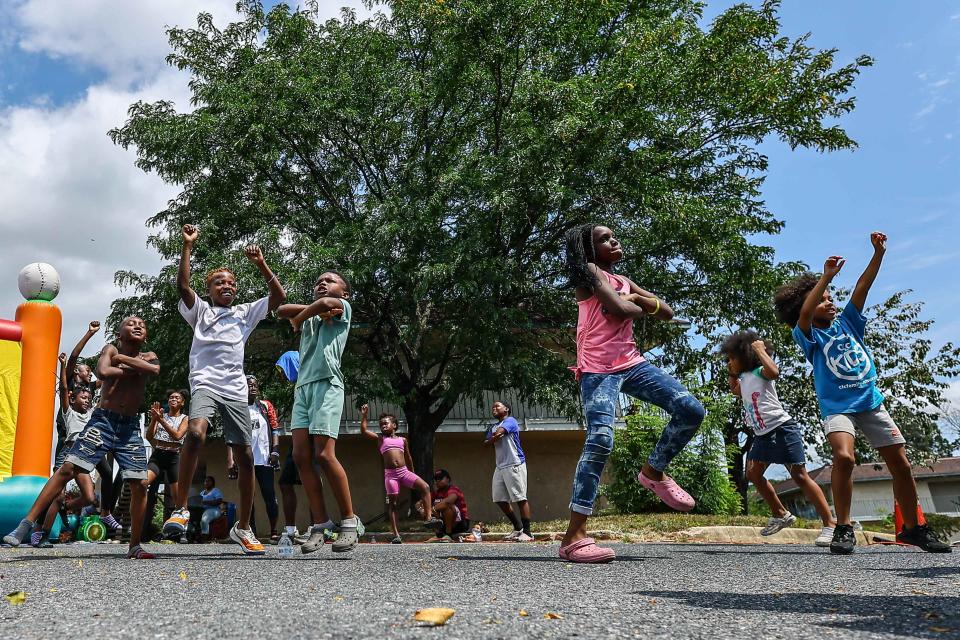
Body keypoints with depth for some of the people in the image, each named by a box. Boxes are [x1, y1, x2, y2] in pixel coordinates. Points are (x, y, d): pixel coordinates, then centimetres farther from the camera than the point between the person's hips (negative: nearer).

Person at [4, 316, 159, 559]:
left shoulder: (148, 356, 9)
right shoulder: (111, 349, 4)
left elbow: (154, 369, -17)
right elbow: (103, 372, -20)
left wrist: (123, 358, -11)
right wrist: (133, 369, -10)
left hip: (130, 427, 2)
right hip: (103, 420, -2)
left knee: (139, 485, -4)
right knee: (67, 469, -13)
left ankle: (135, 546, 6)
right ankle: (26, 524, -6)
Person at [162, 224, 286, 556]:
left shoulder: (245, 313, 20)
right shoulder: (201, 310, 14)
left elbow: (279, 295, 12)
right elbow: (182, 284, -3)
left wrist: (261, 264, 5)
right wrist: (187, 245, -5)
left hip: (236, 391, 3)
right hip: (205, 384, -3)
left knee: (246, 458, 0)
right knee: (195, 432, -33)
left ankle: (242, 527, 13)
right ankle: (181, 509, -24)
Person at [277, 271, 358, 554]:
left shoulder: (343, 307, 12)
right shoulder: (309, 320, 27)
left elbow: (325, 303, -8)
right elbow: (282, 310, 14)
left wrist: (300, 316, 10)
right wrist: (313, 311, 2)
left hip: (327, 384, -6)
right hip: (303, 387, 6)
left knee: (324, 454, -16)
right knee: (301, 455, -5)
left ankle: (349, 521, -7)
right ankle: (320, 523, -1)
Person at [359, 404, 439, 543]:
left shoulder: (402, 439, 15)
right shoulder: (380, 438, 11)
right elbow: (364, 431, 0)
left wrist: (411, 472, 26)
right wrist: (364, 415, -4)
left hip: (404, 471, 2)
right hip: (390, 474, -2)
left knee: (425, 487, -16)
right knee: (392, 502, -2)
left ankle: (428, 518, -16)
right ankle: (396, 534, 1)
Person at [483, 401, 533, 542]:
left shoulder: (510, 420, -1)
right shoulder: (493, 427, 22)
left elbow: (499, 433, -17)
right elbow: (486, 442, 9)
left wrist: (492, 439, 3)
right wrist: (493, 438, -10)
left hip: (514, 465, -9)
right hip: (500, 466, 9)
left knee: (520, 498, -8)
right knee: (500, 499, 8)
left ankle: (527, 532, -7)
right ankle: (518, 528, 20)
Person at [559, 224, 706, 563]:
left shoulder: (624, 281, 23)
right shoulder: (589, 272, 1)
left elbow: (668, 312, 20)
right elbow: (619, 309, -15)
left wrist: (637, 298, 2)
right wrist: (640, 305, 8)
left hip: (631, 363, 8)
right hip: (598, 369, -7)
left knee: (692, 410, -6)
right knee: (600, 440, -24)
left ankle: (653, 472, 17)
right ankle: (574, 537, -21)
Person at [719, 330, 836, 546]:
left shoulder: (759, 372, -8)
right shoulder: (743, 379, 17)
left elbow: (774, 372, -33)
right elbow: (735, 391, 40)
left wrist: (760, 350, -21)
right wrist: (731, 374, 26)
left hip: (782, 429, -9)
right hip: (762, 435, 9)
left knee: (799, 475, -12)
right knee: (753, 473, 5)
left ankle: (830, 524, -10)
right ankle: (780, 514, 17)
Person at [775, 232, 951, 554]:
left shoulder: (846, 322, 12)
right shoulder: (810, 336, -1)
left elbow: (862, 286, 5)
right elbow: (803, 313, -23)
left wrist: (879, 252, -4)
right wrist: (827, 276, -25)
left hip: (872, 404, 5)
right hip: (837, 408, -5)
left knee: (901, 465, 4)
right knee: (844, 457, -30)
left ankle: (913, 528, 23)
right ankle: (843, 528, -18)